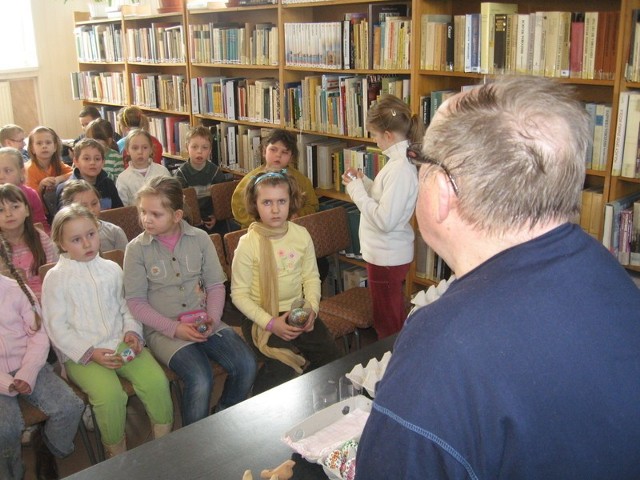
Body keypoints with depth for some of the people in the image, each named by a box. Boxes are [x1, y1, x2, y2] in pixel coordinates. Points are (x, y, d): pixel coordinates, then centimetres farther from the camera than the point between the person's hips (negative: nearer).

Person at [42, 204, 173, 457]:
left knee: (156, 380, -21)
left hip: (120, 343, 4)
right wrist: (90, 353, -14)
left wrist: (132, 331, -3)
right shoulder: (56, 278, -1)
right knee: (109, 394, -29)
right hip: (80, 353, -3)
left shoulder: (112, 269, 11)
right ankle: (117, 452, -4)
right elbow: (57, 328, -4)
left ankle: (165, 438, -2)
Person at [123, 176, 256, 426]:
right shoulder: (136, 248, -4)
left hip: (205, 322, 3)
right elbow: (136, 302, -4)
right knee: (200, 379, -27)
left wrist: (212, 319, -12)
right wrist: (174, 328, -15)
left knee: (246, 365, -18)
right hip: (163, 329, -3)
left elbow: (215, 285, 6)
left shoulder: (200, 238, 3)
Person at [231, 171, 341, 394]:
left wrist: (312, 308, -12)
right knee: (282, 367, -25)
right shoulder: (248, 244, -13)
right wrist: (270, 322, -20)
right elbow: (239, 294, -11)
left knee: (330, 354, -9)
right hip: (261, 315, -4)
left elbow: (311, 277, 6)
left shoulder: (301, 235, 0)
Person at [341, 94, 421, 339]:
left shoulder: (400, 168, -26)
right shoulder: (401, 161, 5)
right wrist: (363, 181, 3)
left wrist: (356, 189, -18)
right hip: (390, 253, 10)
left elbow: (384, 220, -28)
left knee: (387, 325, 7)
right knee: (395, 321, 23)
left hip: (387, 256, -10)